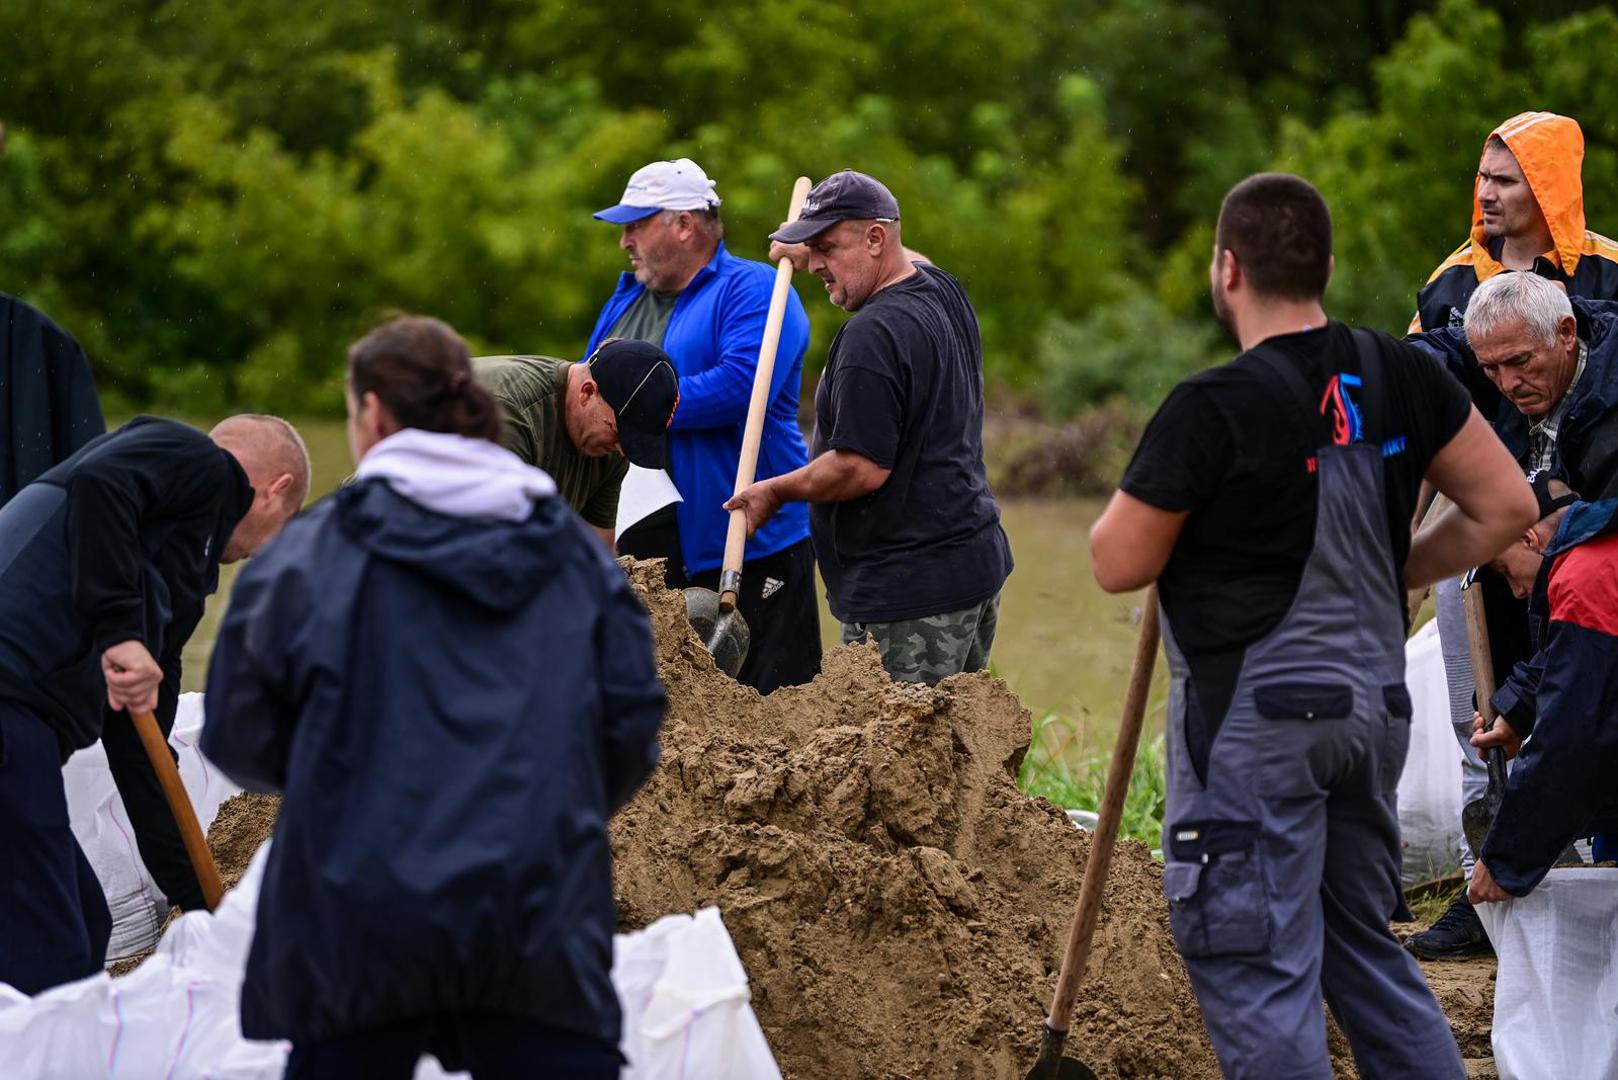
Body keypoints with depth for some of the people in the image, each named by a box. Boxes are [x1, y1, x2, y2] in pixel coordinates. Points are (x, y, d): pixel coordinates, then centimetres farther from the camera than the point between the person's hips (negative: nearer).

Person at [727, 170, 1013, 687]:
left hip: (909, 591, -10)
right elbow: (908, 264, 37)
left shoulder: (873, 335, -20)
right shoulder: (945, 292, 9)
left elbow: (863, 468, -22)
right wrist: (808, 252, 42)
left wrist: (774, 492, -7)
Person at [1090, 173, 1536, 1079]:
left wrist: (1134, 499, 11)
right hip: (1375, 707, 7)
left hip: (1255, 719, -7)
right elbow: (1507, 507, 7)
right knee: (1366, 947, 20)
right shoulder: (1401, 378, 2)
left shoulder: (1212, 409, -16)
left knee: (1257, 973, -2)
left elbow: (1119, 565, -10)